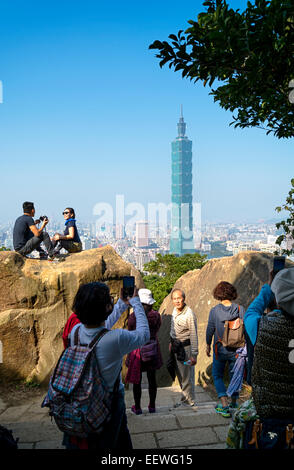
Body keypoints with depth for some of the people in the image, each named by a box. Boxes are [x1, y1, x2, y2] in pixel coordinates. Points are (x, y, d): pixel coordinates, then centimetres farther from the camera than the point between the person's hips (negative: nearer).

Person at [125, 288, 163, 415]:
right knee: (152, 379, 15)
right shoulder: (156, 315, -9)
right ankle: (152, 406, 27)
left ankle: (137, 407, 21)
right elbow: (156, 330, 4)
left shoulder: (133, 317, -17)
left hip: (137, 349, -3)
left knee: (137, 380, 11)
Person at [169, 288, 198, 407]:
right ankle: (185, 398, 31)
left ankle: (189, 401, 17)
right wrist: (171, 342, 24)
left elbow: (194, 335, -19)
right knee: (179, 374, 16)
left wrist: (194, 354, -19)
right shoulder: (174, 310, 4)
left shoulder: (189, 314, -21)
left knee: (186, 376, 1)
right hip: (176, 347, 8)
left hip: (185, 347, -8)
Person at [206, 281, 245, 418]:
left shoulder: (214, 311, -12)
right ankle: (234, 403, 31)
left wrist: (208, 345, 11)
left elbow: (210, 330, -4)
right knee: (235, 375, 19)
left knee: (217, 375, 13)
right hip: (236, 349, 2)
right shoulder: (240, 309, -9)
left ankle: (224, 404, 1)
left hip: (220, 349, -2)